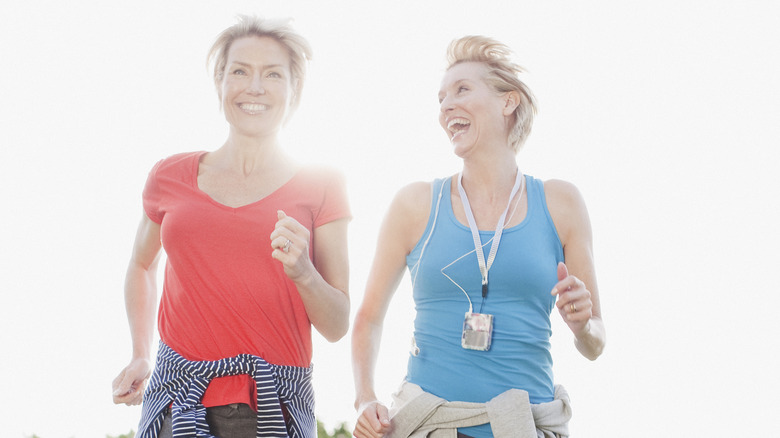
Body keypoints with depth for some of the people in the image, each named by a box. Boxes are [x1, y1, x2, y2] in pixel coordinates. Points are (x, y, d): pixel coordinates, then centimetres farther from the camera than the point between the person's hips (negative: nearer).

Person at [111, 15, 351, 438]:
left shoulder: (319, 186, 2)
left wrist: (302, 272, -17)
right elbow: (141, 265, 26)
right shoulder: (170, 177, 6)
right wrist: (140, 356, 15)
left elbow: (337, 327, 1)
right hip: (178, 400, 1)